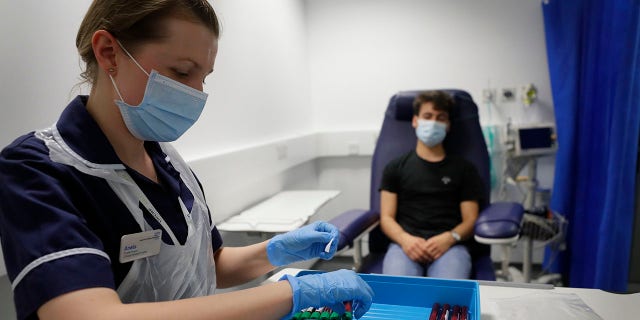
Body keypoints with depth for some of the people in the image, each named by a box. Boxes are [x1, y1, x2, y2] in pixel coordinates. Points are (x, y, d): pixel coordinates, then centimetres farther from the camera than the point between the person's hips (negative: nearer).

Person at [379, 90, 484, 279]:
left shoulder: (464, 169, 19)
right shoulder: (396, 167, 19)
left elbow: (470, 220, 12)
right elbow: (386, 217, 11)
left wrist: (449, 238, -10)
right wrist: (405, 239, -12)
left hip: (449, 246, 0)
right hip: (405, 245, 0)